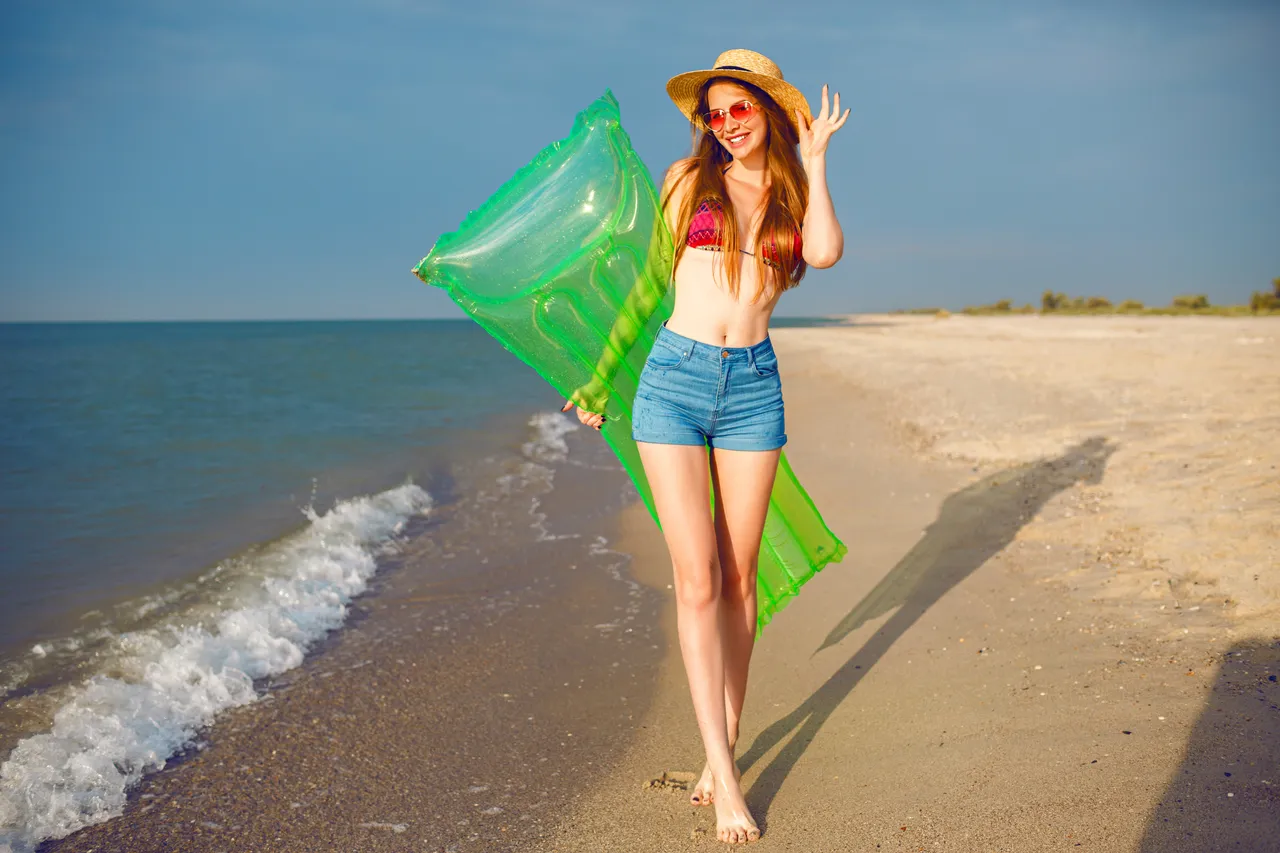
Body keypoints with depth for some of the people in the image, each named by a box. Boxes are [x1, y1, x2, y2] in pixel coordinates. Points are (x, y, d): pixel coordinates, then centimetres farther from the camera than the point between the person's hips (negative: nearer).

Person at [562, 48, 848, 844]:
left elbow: (826, 252, -9)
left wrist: (813, 159, 0)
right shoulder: (690, 178, 9)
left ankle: (726, 746, 21)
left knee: (740, 578, 6)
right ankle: (724, 777, -2)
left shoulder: (794, 195, 13)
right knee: (698, 578, -7)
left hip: (753, 388, 2)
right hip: (674, 380, -2)